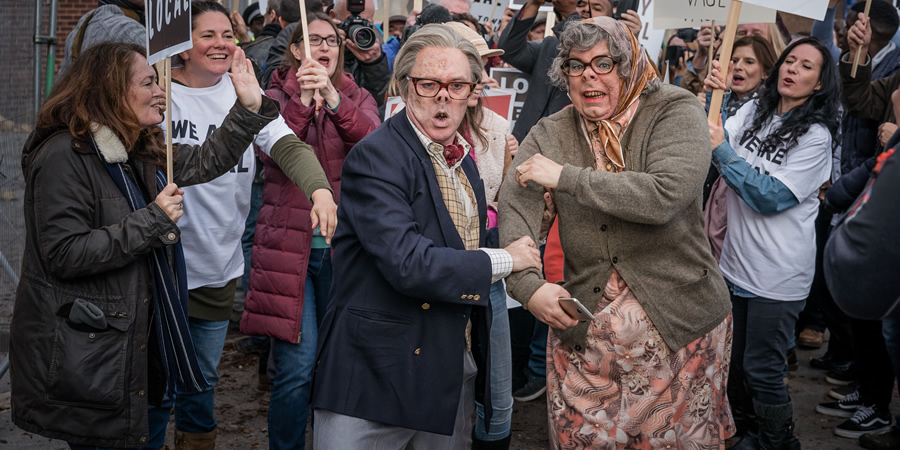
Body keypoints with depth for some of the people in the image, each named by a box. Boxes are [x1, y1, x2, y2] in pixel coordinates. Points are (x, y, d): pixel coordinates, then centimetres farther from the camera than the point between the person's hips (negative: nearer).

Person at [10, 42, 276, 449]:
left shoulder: (142, 151, 9)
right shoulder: (64, 156, -19)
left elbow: (204, 162, 18)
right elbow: (64, 254, -24)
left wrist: (249, 108, 8)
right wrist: (153, 221, -22)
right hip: (88, 351, -9)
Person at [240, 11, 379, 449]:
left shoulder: (357, 98, 9)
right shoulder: (276, 97, 5)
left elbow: (373, 141, -13)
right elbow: (271, 152, -13)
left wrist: (333, 100, -29)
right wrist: (302, 101, -25)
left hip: (343, 244, 2)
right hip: (288, 244, -2)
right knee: (296, 366, -5)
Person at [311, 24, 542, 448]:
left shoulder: (461, 157, 11)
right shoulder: (375, 157, -16)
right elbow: (408, 264, -26)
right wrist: (504, 260, -15)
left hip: (455, 372, 7)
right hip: (377, 377, -7)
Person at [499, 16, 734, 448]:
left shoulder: (676, 111, -7)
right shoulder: (549, 134, 3)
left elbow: (665, 194, -24)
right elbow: (513, 211, -9)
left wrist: (566, 177, -20)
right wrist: (528, 284, -26)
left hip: (680, 326, -2)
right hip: (583, 328, 3)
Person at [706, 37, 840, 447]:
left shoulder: (816, 135, -11)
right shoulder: (753, 112, 4)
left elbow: (771, 197, -19)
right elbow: (714, 143, -7)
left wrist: (723, 151, -20)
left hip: (777, 274, -5)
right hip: (735, 260, 6)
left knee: (761, 370, 2)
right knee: (732, 361, 19)